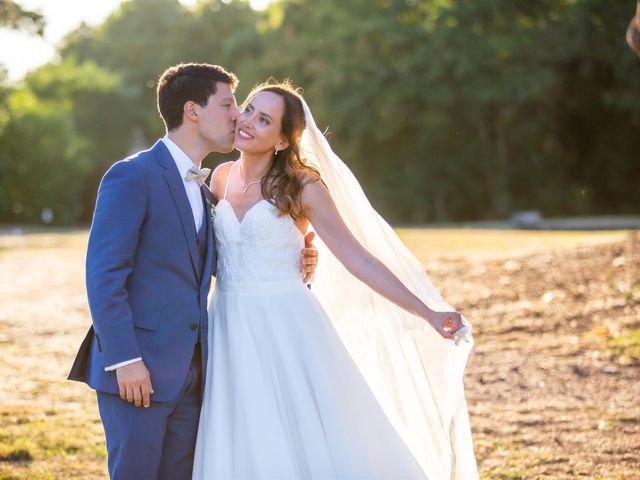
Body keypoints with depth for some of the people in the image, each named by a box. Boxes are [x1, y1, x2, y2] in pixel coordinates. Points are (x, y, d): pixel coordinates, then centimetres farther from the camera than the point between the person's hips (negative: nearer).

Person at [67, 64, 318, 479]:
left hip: (190, 373, 8)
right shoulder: (133, 177, -9)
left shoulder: (203, 188, 16)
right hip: (138, 371, -8)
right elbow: (103, 276, -14)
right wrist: (125, 360, -19)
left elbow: (213, 266, 24)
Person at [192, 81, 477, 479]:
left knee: (310, 440, -2)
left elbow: (357, 257, -9)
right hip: (232, 332, 4)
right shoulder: (222, 177, 8)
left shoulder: (303, 185, -6)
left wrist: (427, 313, -14)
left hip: (286, 330, -4)